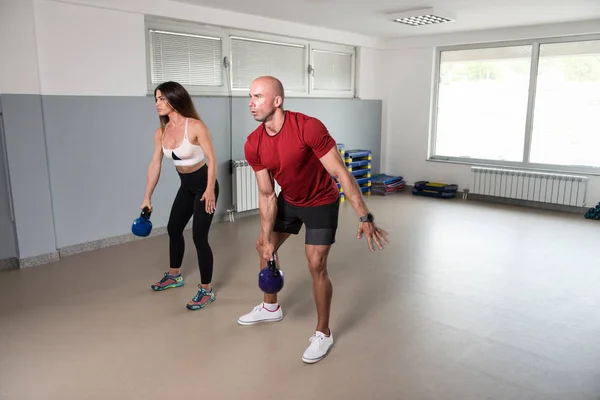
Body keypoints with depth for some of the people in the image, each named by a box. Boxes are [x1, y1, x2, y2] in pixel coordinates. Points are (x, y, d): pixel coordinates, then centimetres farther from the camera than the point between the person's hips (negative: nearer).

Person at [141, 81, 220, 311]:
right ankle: (174, 276, 42)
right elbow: (155, 165, 2)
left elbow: (211, 159, -20)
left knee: (199, 237, -9)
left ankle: (206, 291, 5)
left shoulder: (195, 126, -21)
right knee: (173, 229, 19)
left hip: (204, 185, -8)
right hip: (186, 186, 8)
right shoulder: (161, 133, -2)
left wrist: (210, 190, -27)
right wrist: (147, 198, 4)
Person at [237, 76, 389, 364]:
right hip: (289, 200, 6)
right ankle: (271, 307, 39)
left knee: (316, 266, -10)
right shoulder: (253, 145, -14)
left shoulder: (308, 128, -32)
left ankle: (323, 333, 12)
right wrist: (268, 238, -8)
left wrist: (364, 218, -33)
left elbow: (341, 174, -29)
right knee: (263, 246, 15)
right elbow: (267, 195, -7)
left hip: (321, 202, -6)